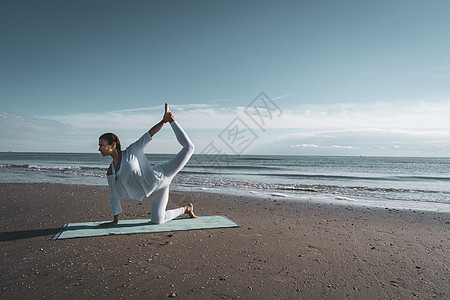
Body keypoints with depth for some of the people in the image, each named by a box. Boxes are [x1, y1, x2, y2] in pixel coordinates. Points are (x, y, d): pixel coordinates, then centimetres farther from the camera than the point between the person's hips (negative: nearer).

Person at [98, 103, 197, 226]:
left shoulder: (132, 151, -6)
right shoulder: (110, 173, 6)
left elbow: (149, 135, -8)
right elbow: (114, 196, 12)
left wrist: (164, 121, -16)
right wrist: (115, 220, 14)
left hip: (160, 175, -5)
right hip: (156, 190, 5)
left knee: (188, 147, -13)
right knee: (157, 221, -4)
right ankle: (186, 208, 22)